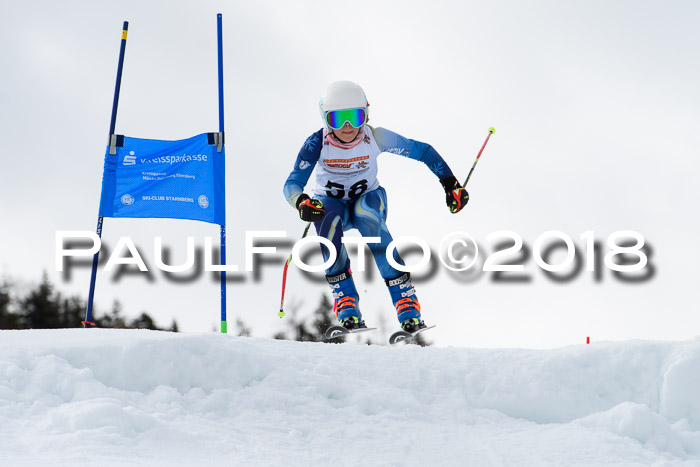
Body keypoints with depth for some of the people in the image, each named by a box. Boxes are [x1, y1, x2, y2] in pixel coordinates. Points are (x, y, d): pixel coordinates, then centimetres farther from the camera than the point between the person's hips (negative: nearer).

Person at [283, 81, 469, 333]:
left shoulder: (375, 138, -22)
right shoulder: (317, 143, -23)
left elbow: (423, 151, -11)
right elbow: (292, 184, -28)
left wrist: (450, 183, -20)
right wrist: (301, 201, -52)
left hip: (368, 198, 0)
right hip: (330, 202, 0)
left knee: (368, 216, -37)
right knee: (328, 223, -36)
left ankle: (404, 296, -33)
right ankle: (346, 302, -24)